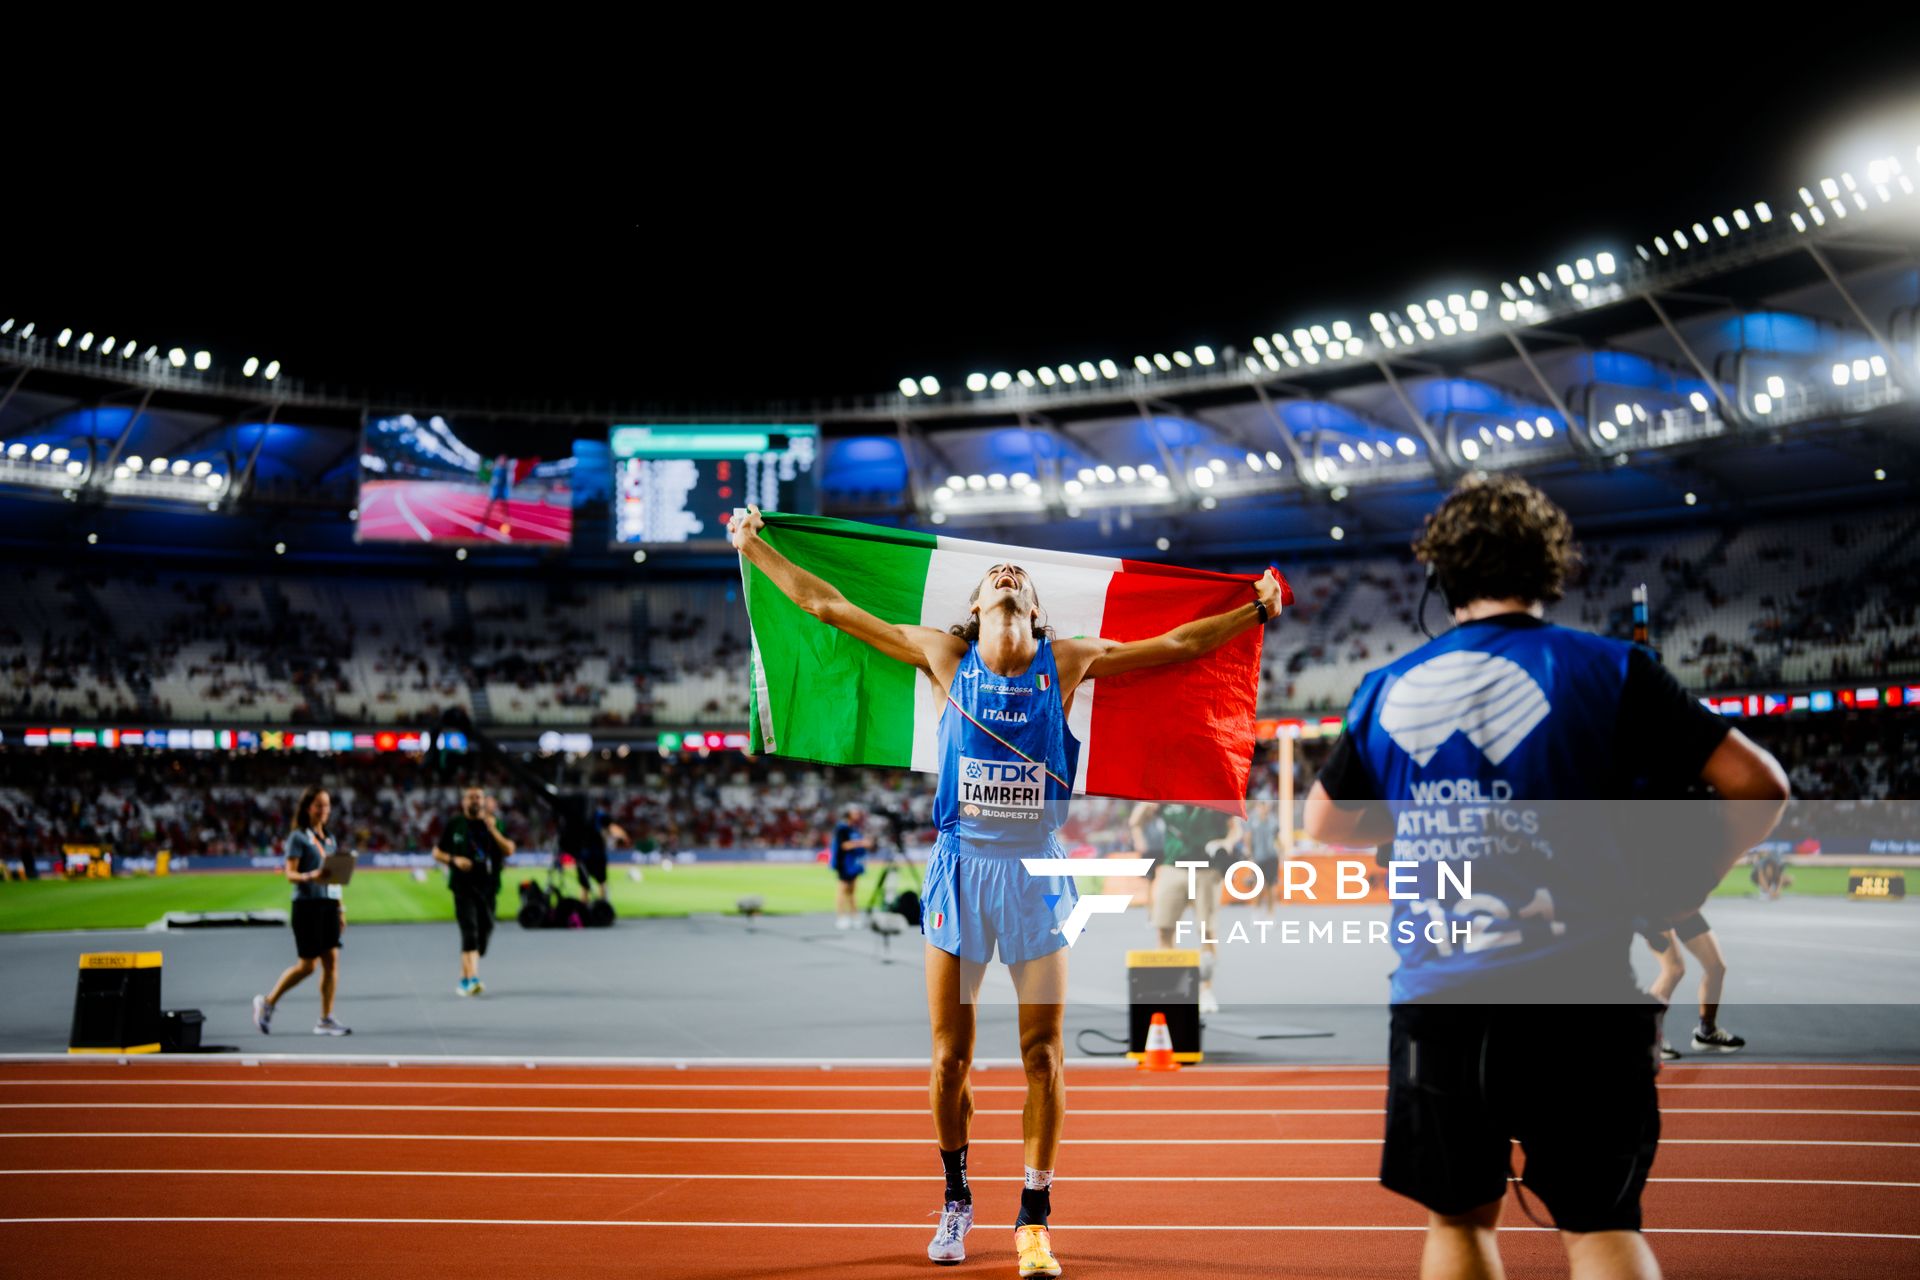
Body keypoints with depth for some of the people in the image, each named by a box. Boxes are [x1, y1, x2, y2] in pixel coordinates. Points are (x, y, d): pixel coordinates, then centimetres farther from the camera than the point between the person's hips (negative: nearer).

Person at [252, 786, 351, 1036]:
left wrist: (341, 909, 15)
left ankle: (326, 1020, 4)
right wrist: (311, 877, -30)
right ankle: (268, 1002, 15)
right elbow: (290, 874, -10)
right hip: (307, 903, -6)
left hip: (329, 904, 6)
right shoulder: (298, 838, -4)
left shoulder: (330, 839, 16)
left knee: (331, 960, 0)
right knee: (307, 964, -4)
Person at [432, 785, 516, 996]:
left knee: (485, 929, 8)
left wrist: (493, 829, -16)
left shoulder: (494, 824, 7)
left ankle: (464, 978, 26)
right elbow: (437, 852, 10)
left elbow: (509, 850, -6)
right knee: (469, 930, -17)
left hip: (488, 886, 3)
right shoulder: (455, 825, 5)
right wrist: (454, 860, -9)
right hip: (463, 885, -3)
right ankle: (472, 979, -26)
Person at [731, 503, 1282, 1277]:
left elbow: (1176, 645, 9)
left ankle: (1034, 1217, 13)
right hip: (960, 865, 0)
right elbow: (829, 607, 7)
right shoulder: (945, 655, 3)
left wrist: (1255, 610, 4)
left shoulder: (1069, 662, 3)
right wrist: (754, 547, 10)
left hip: (1036, 869, 0)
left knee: (1042, 1054, 0)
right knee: (950, 1055, 5)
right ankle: (956, 1198, 26)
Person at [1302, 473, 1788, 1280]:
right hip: (1575, 997, -2)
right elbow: (1757, 785, -2)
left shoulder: (1389, 690, 7)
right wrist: (1683, 890, 10)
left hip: (1436, 1001, 2)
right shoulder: (1605, 670, -1)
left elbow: (1324, 822, 20)